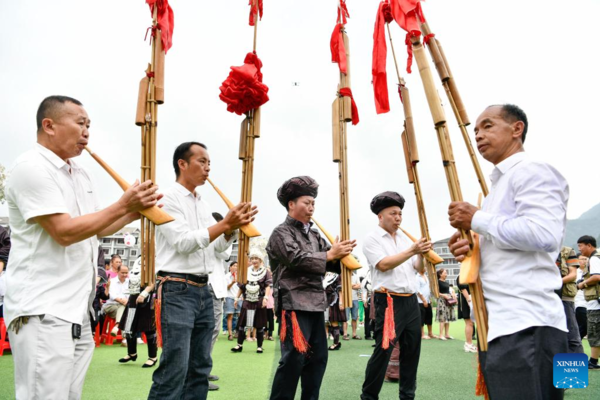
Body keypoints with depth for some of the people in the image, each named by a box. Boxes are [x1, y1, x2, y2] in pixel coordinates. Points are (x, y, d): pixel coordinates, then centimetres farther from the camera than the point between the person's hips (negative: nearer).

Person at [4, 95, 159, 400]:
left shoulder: (79, 174, 14)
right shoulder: (31, 167, -13)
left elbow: (97, 229, 19)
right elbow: (64, 232, -21)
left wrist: (136, 210, 2)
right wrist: (123, 204, -18)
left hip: (77, 309, 9)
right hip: (43, 311, -9)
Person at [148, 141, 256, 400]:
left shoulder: (203, 204, 15)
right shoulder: (168, 198, -7)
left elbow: (219, 246, 15)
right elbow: (183, 242, -17)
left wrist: (234, 226, -3)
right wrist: (225, 224, -20)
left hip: (203, 291, 8)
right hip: (177, 291, -8)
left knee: (200, 367, 12)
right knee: (174, 369, -8)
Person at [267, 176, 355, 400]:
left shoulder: (313, 235, 18)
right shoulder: (281, 233, -4)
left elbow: (328, 263, 12)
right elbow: (297, 259, -18)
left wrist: (341, 255, -8)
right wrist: (330, 254, -15)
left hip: (316, 303, 8)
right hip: (294, 304, -8)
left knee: (318, 357, 11)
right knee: (294, 358, -6)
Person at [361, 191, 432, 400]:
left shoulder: (405, 238, 15)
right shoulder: (372, 239, -3)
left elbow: (418, 268, 13)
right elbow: (383, 265, -17)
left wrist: (422, 254, -9)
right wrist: (411, 250, -22)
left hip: (411, 301, 7)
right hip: (389, 302, -6)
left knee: (411, 350, 11)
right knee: (383, 351, -5)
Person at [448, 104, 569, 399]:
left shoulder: (532, 172, -6)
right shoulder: (499, 183, 23)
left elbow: (544, 235, -23)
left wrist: (477, 219, -13)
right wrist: (470, 250, 8)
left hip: (526, 327, -10)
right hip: (499, 323, 10)